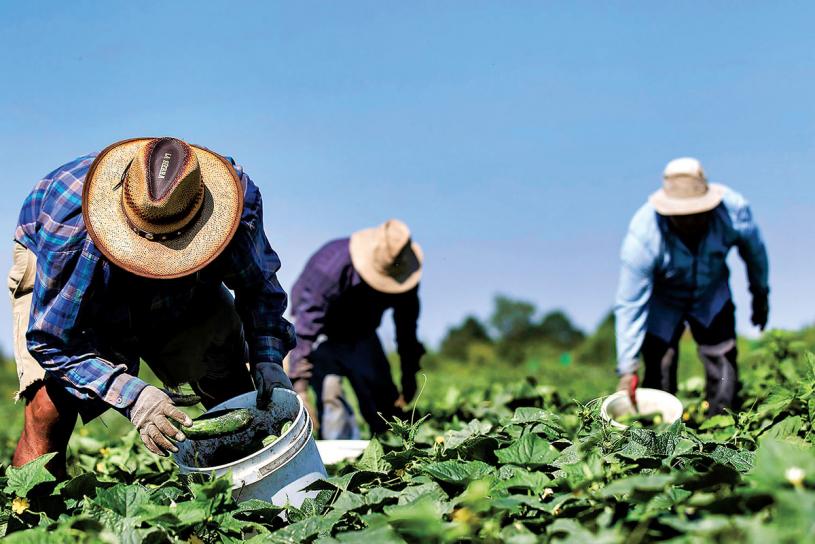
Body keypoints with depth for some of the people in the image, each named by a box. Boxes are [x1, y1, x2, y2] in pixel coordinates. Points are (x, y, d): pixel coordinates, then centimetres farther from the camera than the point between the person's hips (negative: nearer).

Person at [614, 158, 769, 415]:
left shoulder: (734, 210, -29)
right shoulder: (642, 236, -36)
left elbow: (754, 250, -4)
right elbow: (630, 306, -31)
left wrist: (760, 294, 12)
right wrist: (627, 370, -33)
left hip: (711, 297, 2)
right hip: (662, 301, -2)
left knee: (723, 366, -6)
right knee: (659, 373, -11)